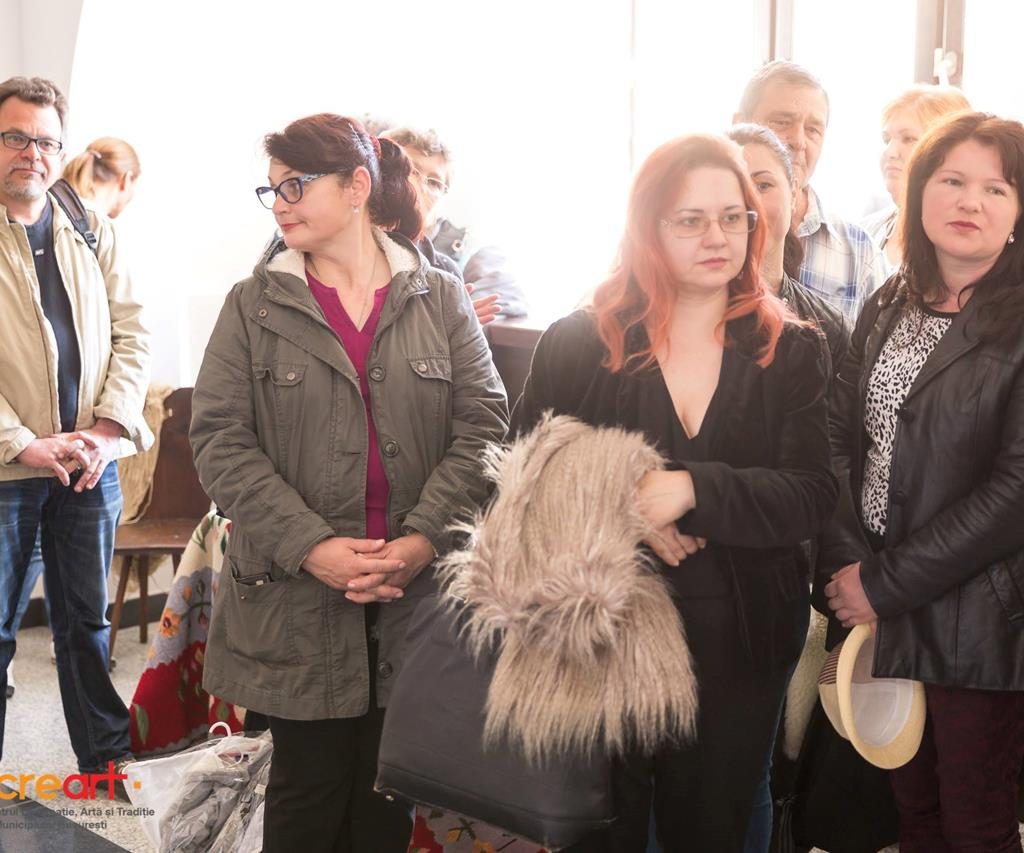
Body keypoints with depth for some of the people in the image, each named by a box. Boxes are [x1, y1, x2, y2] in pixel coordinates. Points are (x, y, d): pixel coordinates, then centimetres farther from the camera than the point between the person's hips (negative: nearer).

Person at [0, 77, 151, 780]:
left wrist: (111, 426, -8)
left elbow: (132, 333, 6)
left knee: (88, 623, 14)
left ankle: (106, 760, 25)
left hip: (91, 465, 4)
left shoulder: (94, 234, 8)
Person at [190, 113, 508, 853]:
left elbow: (483, 426, -1)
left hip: (416, 593, 1)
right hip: (296, 596, -1)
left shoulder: (441, 299, 5)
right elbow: (221, 441, -4)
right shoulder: (255, 305, 3)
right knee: (310, 782, 8)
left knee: (388, 792, 12)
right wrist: (310, 546, -15)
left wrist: (425, 538, -15)